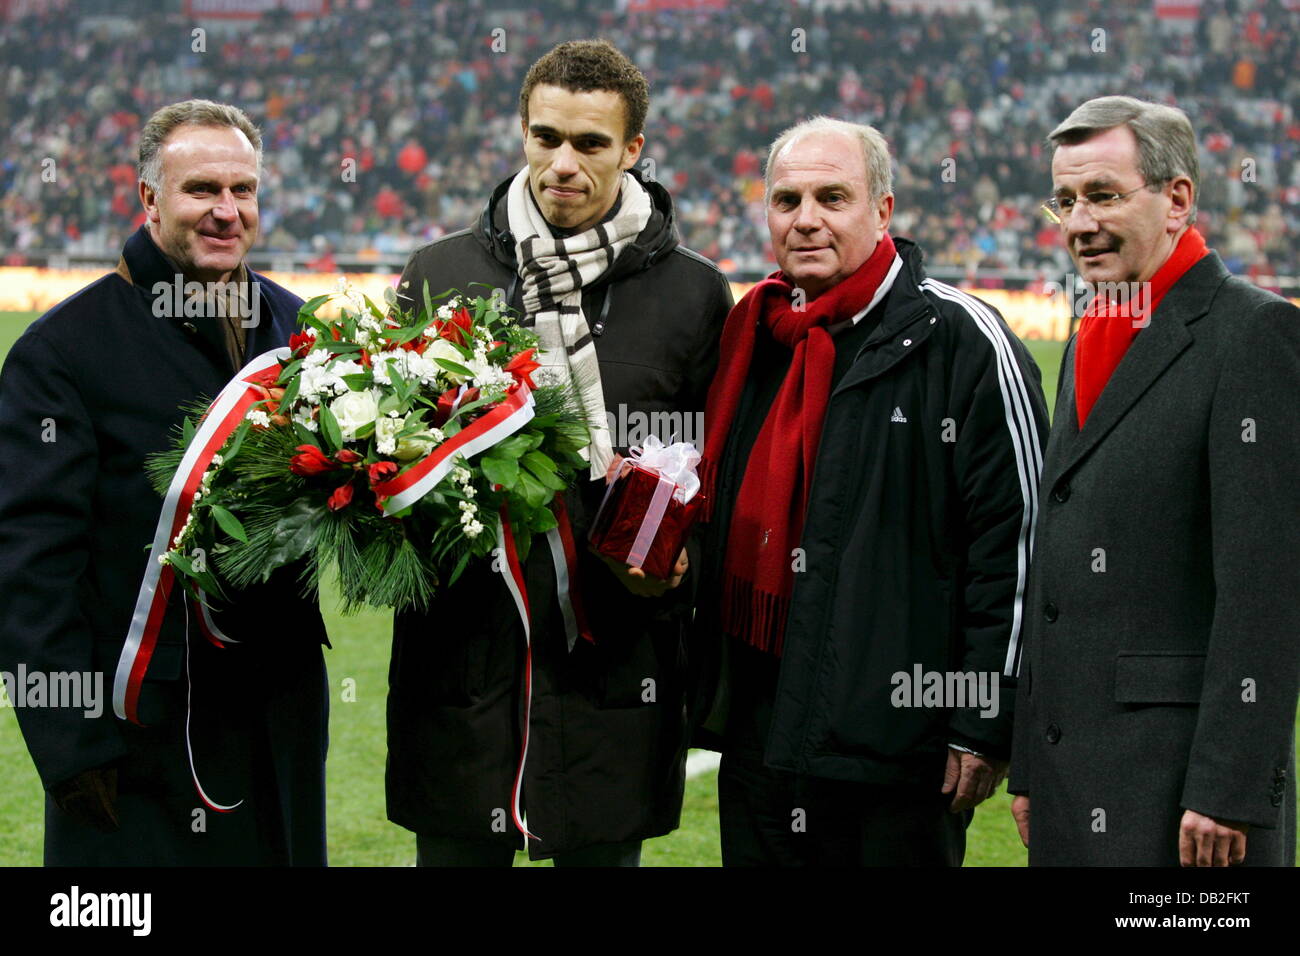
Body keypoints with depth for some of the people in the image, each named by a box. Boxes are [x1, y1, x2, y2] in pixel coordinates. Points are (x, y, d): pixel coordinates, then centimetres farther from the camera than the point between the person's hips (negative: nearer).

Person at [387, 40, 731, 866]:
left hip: (613, 673, -1)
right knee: (453, 851, 9)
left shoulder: (694, 293, 4)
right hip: (460, 662, 1)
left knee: (603, 852, 7)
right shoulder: (438, 274, 7)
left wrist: (677, 556, -12)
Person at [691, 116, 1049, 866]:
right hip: (759, 735, 6)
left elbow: (1016, 538, -10)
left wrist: (986, 724, -12)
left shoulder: (962, 340, -8)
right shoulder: (751, 338, 12)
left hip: (896, 740, -6)